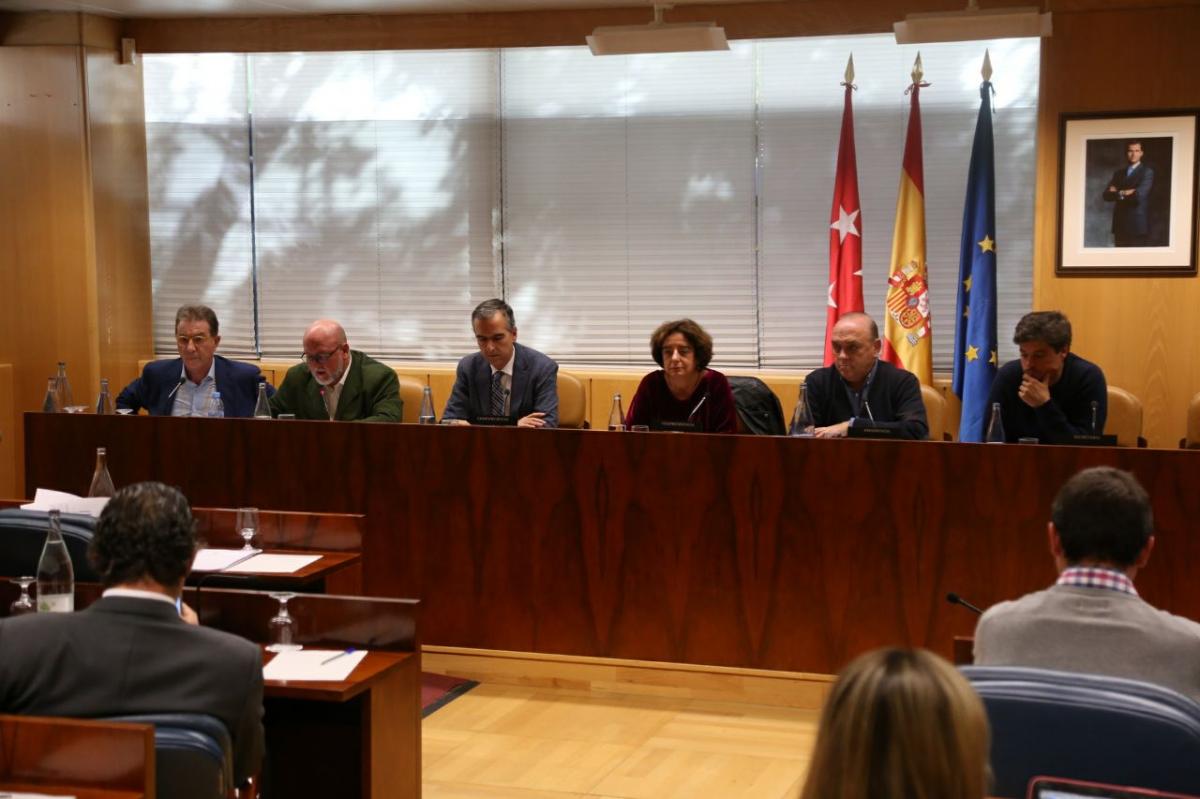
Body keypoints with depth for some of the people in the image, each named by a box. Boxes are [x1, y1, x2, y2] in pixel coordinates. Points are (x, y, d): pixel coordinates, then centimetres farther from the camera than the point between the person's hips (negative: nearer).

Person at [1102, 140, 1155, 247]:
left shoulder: (1147, 172, -1)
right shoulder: (1119, 173, 17)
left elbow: (1139, 194, -15)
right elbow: (1107, 195, 6)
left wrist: (1118, 193, -1)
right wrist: (1124, 193, -10)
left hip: (1138, 225, -5)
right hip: (1120, 225, 5)